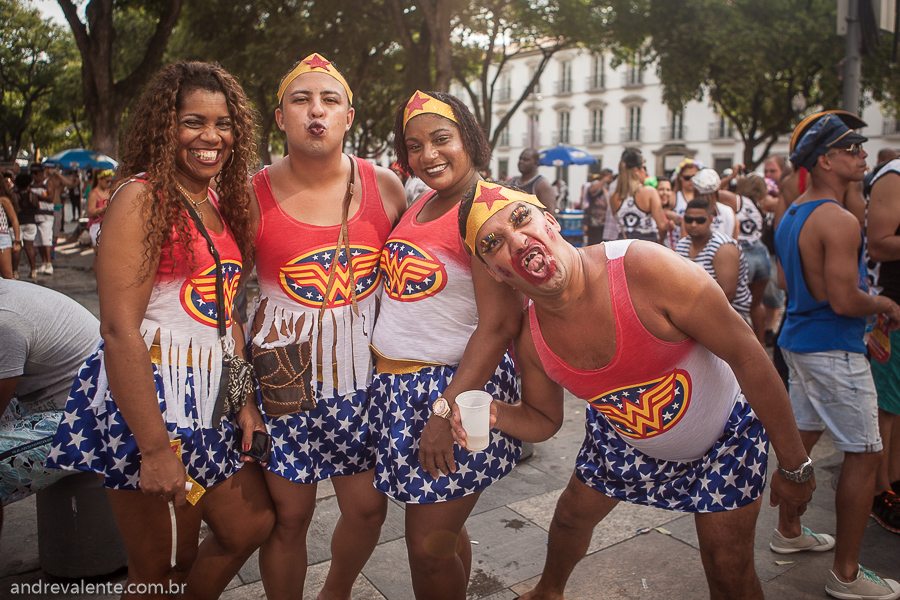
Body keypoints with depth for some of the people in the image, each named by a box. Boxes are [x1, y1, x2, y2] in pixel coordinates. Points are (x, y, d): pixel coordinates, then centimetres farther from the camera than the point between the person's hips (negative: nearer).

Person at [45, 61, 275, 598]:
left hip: (212, 396, 8)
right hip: (148, 395, -8)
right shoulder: (141, 197, -14)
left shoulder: (221, 203, 10)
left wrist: (244, 398, 8)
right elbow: (120, 330, -21)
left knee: (252, 526, 17)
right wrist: (155, 449, -22)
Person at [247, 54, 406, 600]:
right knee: (289, 514, 5)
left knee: (369, 507, 11)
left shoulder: (385, 187, 0)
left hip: (363, 374, 3)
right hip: (286, 374, -2)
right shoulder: (254, 196, -5)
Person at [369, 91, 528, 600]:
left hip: (459, 385, -7)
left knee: (430, 547, 0)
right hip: (397, 385, 7)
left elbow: (498, 326, -19)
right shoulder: (421, 206, 11)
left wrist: (446, 411, -21)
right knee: (440, 530, 16)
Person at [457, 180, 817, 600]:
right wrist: (493, 413, -27)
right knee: (571, 516, 21)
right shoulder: (530, 340, -20)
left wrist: (794, 465, -19)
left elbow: (746, 356, -28)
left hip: (723, 428, -4)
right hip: (622, 435, 4)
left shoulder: (646, 267, -37)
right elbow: (542, 421, -3)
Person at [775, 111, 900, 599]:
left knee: (802, 435, 19)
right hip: (833, 349, -10)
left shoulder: (792, 214, 11)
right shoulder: (839, 221, -20)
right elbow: (844, 300, -26)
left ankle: (788, 532, 34)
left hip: (799, 339, 10)